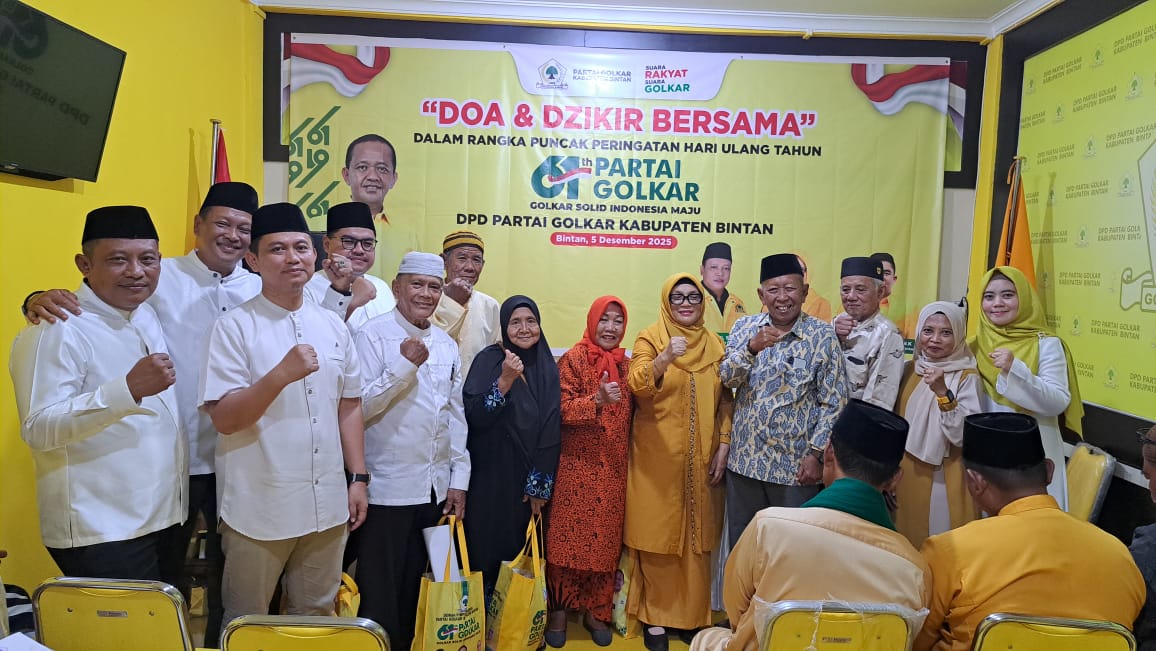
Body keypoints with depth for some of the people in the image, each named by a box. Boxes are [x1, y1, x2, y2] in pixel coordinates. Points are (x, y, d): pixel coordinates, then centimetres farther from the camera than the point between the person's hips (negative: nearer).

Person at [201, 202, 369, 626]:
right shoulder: (234, 327, -8)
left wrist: (358, 478, 6)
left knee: (315, 617, 18)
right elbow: (224, 419, -13)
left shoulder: (334, 327, 7)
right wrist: (282, 374, -26)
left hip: (327, 507, 4)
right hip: (258, 510, -4)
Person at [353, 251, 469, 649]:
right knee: (380, 594, 6)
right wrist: (405, 365, -22)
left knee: (415, 591, 17)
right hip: (388, 489, -5)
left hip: (437, 489, 6)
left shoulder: (446, 345, 10)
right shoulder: (373, 335, -8)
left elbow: (456, 415, 12)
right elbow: (358, 407, -15)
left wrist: (459, 479, 9)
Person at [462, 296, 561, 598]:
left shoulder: (547, 368, 4)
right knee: (485, 553, 2)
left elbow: (552, 429, 2)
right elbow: (473, 416, -14)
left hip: (530, 481, 3)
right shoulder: (489, 359, -5)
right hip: (490, 479, -3)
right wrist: (505, 381, -25)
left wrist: (541, 485, -2)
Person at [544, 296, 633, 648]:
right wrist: (597, 400, -28)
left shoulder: (626, 364, 9)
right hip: (577, 465, -4)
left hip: (613, 468, 5)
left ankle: (595, 610, 24)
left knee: (606, 539, 10)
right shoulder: (573, 359, -6)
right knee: (568, 537, 2)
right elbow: (561, 409, -14)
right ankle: (558, 609, 17)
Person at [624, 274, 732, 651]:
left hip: (700, 458, 4)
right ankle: (654, 615, 18)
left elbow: (726, 400, 10)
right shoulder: (649, 338, -5)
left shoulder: (714, 344, 7)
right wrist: (665, 358, -38)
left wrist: (724, 446, 2)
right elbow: (636, 386, -22)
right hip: (658, 456, -3)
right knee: (658, 535, 3)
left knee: (696, 536, 10)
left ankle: (691, 613, 25)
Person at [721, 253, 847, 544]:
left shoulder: (822, 335, -7)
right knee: (741, 545, 15)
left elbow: (833, 403, -6)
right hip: (744, 460, 3)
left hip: (795, 465, -3)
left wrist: (815, 454, -11)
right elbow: (727, 378, -8)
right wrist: (753, 347, -24)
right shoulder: (745, 327, 3)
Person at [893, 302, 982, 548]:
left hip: (944, 479, -5)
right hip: (908, 474, 5)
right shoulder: (911, 370, 4)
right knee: (908, 542, 15)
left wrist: (942, 392, -29)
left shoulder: (967, 377, -11)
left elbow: (962, 435, -19)